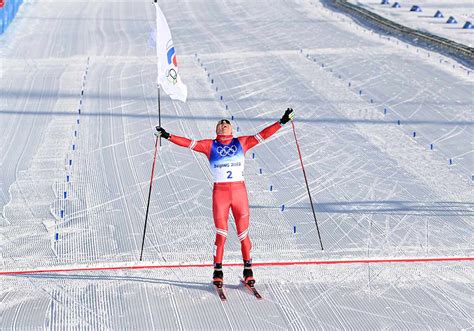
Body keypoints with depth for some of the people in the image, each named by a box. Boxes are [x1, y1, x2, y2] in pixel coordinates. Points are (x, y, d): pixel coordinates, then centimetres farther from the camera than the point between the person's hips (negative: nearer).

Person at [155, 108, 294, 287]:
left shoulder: (241, 143, 11)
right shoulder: (210, 145, 9)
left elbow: (262, 135, 9)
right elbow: (188, 143, 5)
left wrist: (282, 122, 6)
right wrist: (168, 136, -2)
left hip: (239, 191, 1)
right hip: (220, 193, -1)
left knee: (243, 233, 4)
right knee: (221, 233, -2)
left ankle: (248, 270, 15)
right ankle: (217, 271, 8)